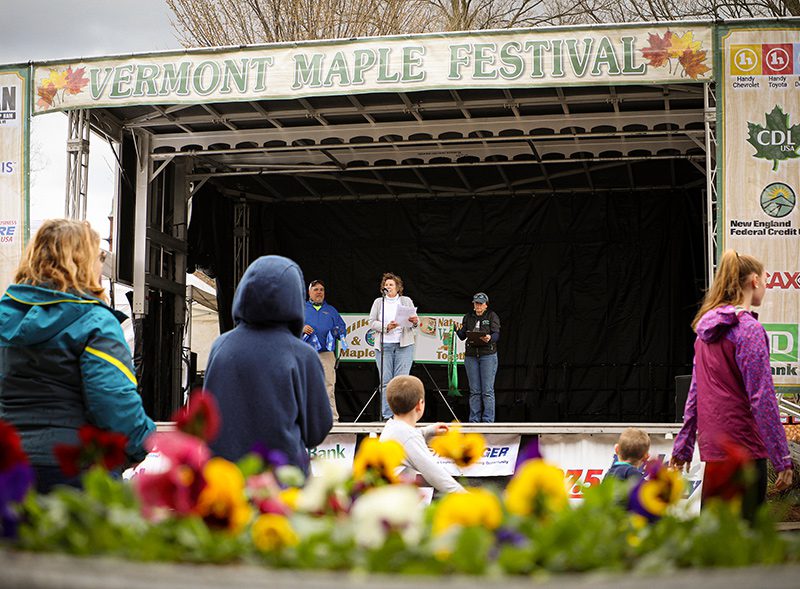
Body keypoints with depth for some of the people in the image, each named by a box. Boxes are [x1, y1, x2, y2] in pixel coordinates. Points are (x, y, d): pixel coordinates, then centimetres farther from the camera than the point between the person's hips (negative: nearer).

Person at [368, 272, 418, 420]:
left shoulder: (406, 301, 12)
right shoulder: (378, 302, 13)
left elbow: (415, 322, 9)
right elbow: (371, 323, 6)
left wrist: (415, 321, -15)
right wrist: (386, 327, -11)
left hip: (404, 345, -1)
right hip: (384, 345, 1)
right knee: (385, 381, -3)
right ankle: (386, 416, -1)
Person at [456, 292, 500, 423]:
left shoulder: (492, 316, 2)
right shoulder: (468, 317, 13)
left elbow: (496, 334, -9)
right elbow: (462, 336, 8)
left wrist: (490, 338, -31)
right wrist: (458, 331, -13)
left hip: (488, 355, -3)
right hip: (471, 356, 3)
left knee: (487, 391, -5)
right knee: (474, 391, 4)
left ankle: (488, 421, -2)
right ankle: (474, 421, 8)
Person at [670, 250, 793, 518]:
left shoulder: (707, 328, 13)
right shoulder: (749, 328, -12)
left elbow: (695, 392, 17)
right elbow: (762, 398, -15)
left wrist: (683, 445, 22)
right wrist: (782, 459, -12)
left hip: (713, 447, 8)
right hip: (743, 445, -8)